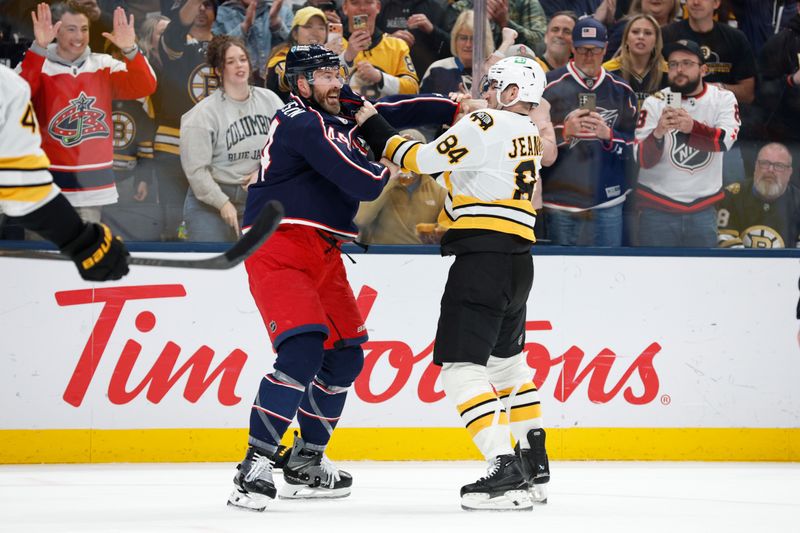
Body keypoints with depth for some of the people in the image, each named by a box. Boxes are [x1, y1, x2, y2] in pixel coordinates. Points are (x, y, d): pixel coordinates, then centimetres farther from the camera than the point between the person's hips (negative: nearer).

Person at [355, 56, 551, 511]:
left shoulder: (487, 125, -10)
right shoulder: (529, 135, 16)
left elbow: (421, 159, -7)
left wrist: (374, 127, 3)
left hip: (483, 259, -10)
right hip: (518, 262, 10)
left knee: (462, 367, -12)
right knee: (507, 363, 24)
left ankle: (506, 472, -22)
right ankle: (534, 465, 30)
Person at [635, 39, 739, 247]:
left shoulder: (723, 98, 0)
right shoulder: (655, 103, -3)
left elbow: (725, 140, -18)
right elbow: (643, 160, -8)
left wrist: (692, 127, -38)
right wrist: (658, 133, -30)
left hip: (702, 210, 1)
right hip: (658, 209, -1)